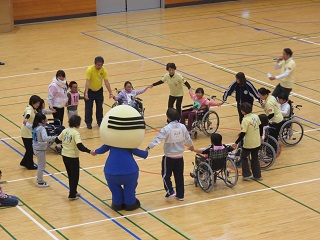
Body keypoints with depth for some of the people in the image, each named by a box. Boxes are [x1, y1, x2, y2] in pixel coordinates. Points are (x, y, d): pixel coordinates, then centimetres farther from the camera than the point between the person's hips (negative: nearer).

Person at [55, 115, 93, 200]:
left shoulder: (65, 130, 1)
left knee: (70, 175, 21)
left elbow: (57, 140, 11)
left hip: (65, 155, 7)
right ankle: (72, 195, 10)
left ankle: (73, 191, 33)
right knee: (75, 176, 8)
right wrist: (89, 151, -31)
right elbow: (80, 146, -29)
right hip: (73, 157, -7)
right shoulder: (76, 133, -19)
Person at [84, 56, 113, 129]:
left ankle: (100, 121, 26)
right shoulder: (90, 70, -25)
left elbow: (106, 82, -13)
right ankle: (88, 123, 15)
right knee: (88, 107, 2)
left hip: (99, 90, 3)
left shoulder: (103, 70, -14)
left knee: (99, 107, 10)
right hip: (90, 90, -3)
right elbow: (87, 82, -31)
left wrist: (110, 92, -20)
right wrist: (86, 93, -40)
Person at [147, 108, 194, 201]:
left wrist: (149, 147, -29)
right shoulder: (182, 127, -3)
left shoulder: (166, 128, -18)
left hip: (169, 156, -5)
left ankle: (170, 191, 1)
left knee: (166, 175, 11)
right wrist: (191, 146, 28)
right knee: (179, 176, 13)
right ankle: (180, 195, 18)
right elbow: (187, 138, 8)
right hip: (180, 156, 5)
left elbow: (158, 138, -26)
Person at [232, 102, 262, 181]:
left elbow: (243, 133, -24)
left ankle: (247, 175, 7)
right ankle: (257, 175, 22)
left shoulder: (246, 120, -22)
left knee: (243, 157, 12)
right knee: (255, 158, 18)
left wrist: (236, 143, -17)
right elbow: (258, 126, 12)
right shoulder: (255, 116, -1)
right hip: (257, 142, 7)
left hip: (248, 143, -7)